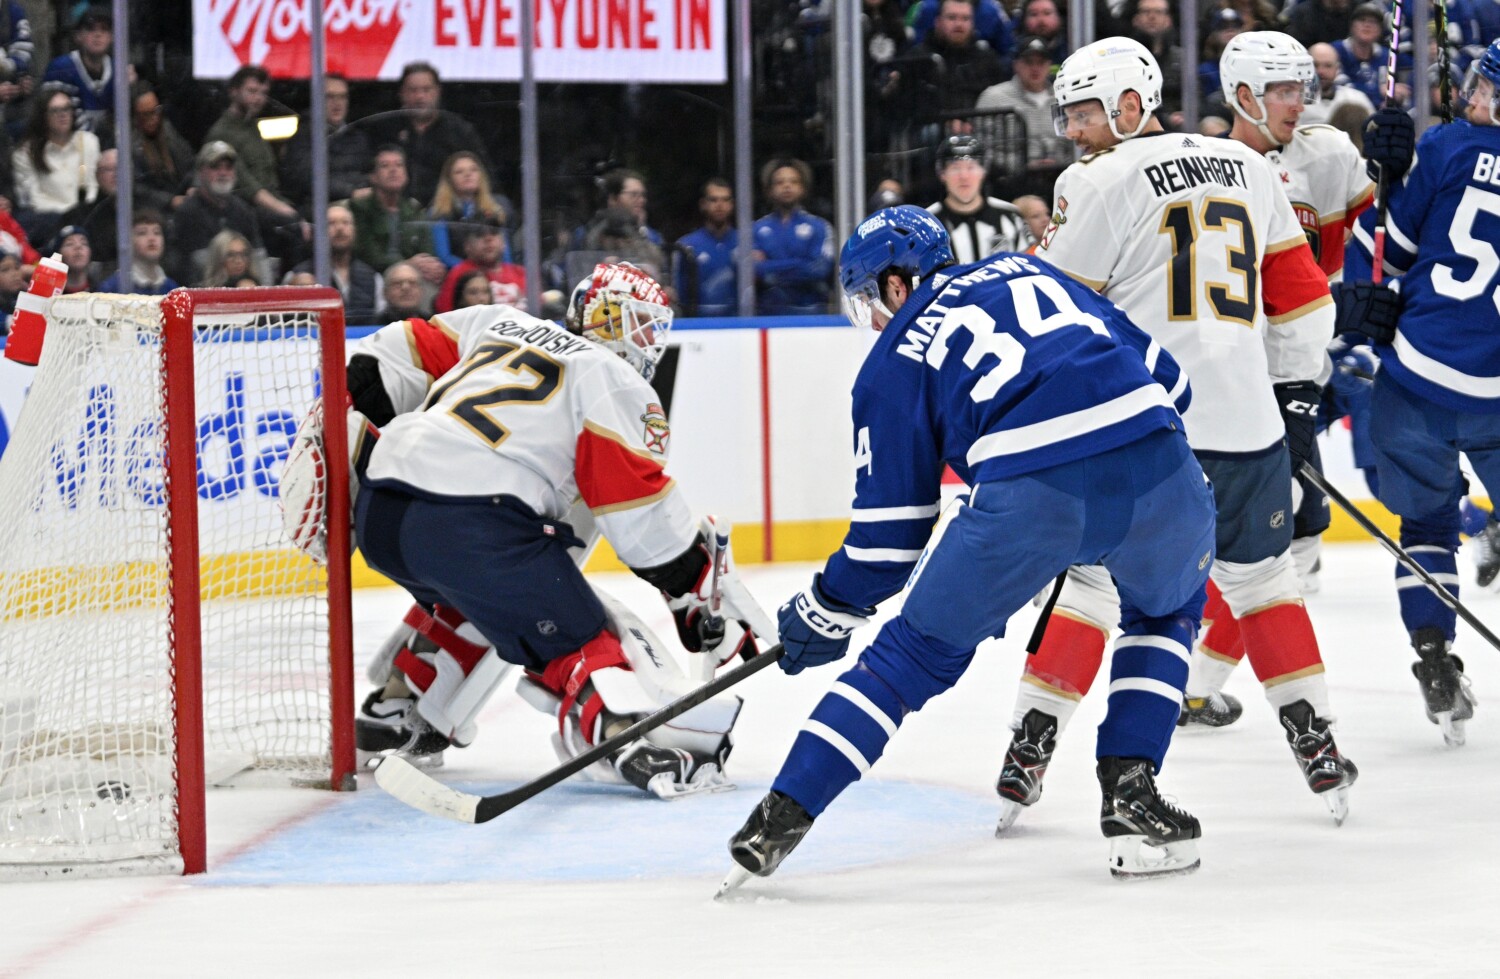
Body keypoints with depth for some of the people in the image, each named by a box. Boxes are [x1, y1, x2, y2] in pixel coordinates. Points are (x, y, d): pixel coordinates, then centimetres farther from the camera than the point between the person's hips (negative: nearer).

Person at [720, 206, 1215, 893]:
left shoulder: (894, 359, 19)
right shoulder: (1024, 270, 30)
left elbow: (891, 528, 18)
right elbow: (1162, 373, 25)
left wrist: (825, 613, 31)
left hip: (1031, 498, -3)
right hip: (1157, 464, 3)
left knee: (918, 651, 15)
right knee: (1167, 611, 33)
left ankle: (783, 815, 11)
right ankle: (1130, 791, 20)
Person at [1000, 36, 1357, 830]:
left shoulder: (1102, 182, -4)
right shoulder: (1247, 168, 14)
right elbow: (1300, 292, 18)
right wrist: (1296, 392, 25)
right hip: (1246, 419, 4)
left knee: (1091, 577, 4)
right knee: (1260, 577, 18)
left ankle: (1030, 748, 1)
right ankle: (1318, 749, 15)